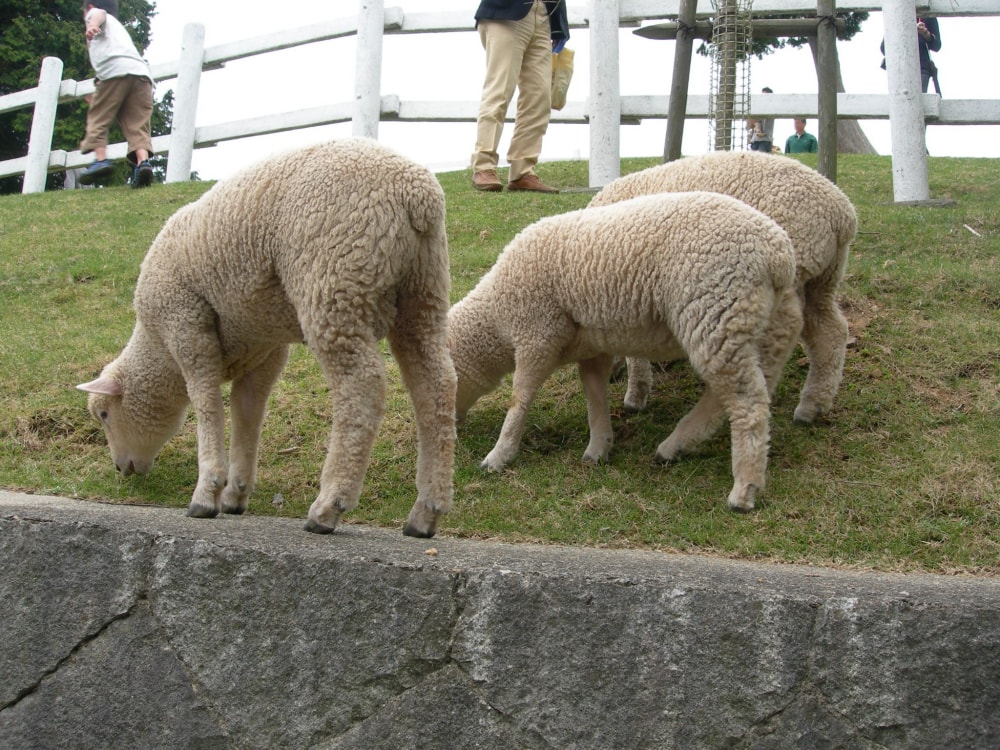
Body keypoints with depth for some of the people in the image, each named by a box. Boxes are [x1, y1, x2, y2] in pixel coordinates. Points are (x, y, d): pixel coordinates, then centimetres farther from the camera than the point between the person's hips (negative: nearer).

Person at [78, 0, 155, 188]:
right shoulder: (118, 26, 42)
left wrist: (92, 26, -25)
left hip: (116, 69, -6)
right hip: (142, 73, 6)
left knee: (98, 116, 1)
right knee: (137, 123, -4)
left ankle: (101, 159, -14)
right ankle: (143, 161, -25)